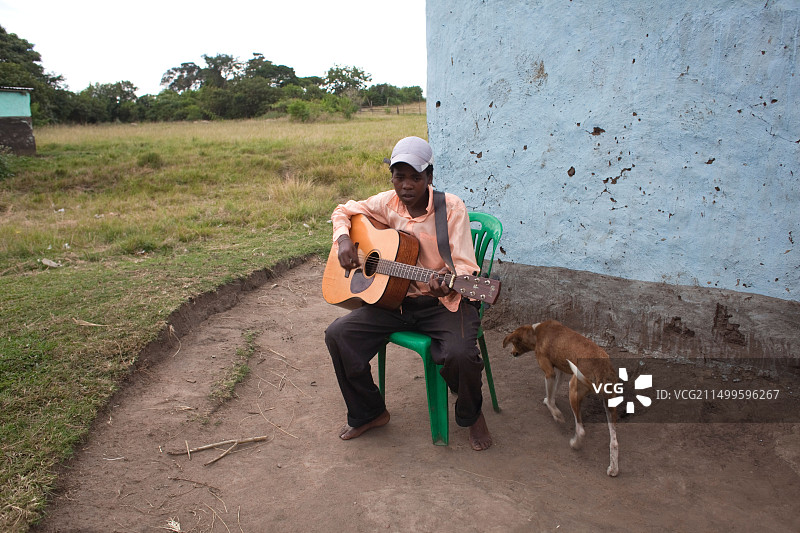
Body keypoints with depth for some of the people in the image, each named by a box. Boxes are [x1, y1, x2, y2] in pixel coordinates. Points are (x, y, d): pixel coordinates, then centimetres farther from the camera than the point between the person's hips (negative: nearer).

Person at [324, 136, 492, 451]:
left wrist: (449, 281, -41)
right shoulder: (387, 203, 1)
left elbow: (465, 265, -17)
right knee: (338, 334, -12)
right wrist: (344, 240, -4)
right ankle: (369, 413, 11)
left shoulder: (451, 207, -12)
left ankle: (472, 416, 6)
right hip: (395, 300, 5)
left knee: (460, 354, -32)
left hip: (442, 303, -4)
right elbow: (343, 211, 17)